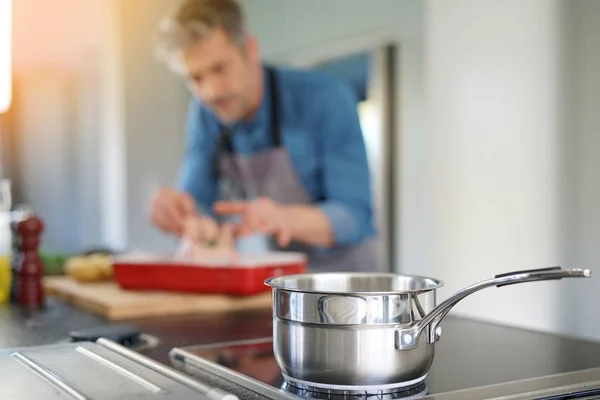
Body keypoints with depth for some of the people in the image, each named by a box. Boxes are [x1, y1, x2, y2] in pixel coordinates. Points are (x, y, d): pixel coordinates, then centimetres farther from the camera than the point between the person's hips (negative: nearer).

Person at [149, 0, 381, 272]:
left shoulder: (326, 99, -16)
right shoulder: (204, 114, -1)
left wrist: (287, 218, -36)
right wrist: (176, 212, -23)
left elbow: (355, 217, -18)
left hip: (341, 279, -3)